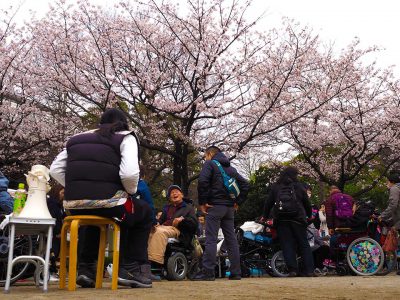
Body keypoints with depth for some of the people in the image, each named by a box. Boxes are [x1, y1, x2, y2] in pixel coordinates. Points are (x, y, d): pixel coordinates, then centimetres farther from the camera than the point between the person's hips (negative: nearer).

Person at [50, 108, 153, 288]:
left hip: (74, 203, 5)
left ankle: (85, 267, 31)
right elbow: (129, 173, -11)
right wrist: (131, 191, 9)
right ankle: (130, 269, 17)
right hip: (107, 202, -5)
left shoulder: (77, 138, 23)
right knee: (144, 212, 25)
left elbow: (55, 170, 16)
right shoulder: (126, 137, 7)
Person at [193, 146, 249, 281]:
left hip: (215, 205, -6)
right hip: (229, 207, 7)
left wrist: (202, 202, -10)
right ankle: (236, 272, 8)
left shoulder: (210, 164, 0)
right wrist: (237, 201, 13)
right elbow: (245, 184, 16)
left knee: (211, 239, -7)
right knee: (231, 239, 7)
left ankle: (208, 271, -11)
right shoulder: (231, 168, 21)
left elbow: (202, 181, -16)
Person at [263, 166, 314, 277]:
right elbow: (307, 202, 11)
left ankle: (292, 269, -8)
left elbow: (268, 203, 12)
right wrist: (309, 215, 26)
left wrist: (265, 216, 22)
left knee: (287, 245, 1)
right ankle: (309, 270, 0)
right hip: (297, 218, -1)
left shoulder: (275, 187, 11)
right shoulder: (299, 186, 8)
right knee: (304, 244, 4)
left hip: (281, 219, 1)